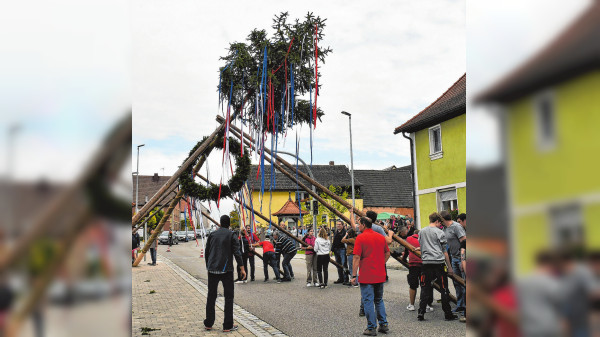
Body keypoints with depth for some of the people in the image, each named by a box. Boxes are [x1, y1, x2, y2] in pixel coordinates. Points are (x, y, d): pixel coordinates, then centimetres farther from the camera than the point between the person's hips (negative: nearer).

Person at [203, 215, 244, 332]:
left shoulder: (212, 235, 9)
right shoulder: (231, 235, -2)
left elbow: (206, 252, 15)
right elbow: (237, 252, -8)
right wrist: (242, 268, -5)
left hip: (212, 270, 4)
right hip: (226, 270, -4)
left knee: (211, 296, 12)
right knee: (229, 297, 2)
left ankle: (208, 324, 17)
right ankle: (227, 326, 2)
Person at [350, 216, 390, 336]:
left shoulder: (360, 238, -11)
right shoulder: (381, 237, 7)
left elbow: (356, 257, -14)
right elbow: (387, 254, 14)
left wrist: (354, 275, -10)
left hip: (366, 276, -6)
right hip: (380, 275, 6)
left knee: (368, 301, 2)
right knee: (379, 300, 19)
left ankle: (371, 328, 4)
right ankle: (383, 325, 19)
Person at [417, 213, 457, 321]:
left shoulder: (421, 232, 11)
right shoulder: (439, 232, -3)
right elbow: (444, 251, -1)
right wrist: (449, 267, 4)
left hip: (426, 263, 4)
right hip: (439, 262, -4)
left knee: (425, 289, 8)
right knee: (444, 289, 4)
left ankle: (421, 313, 5)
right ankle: (448, 314, 8)